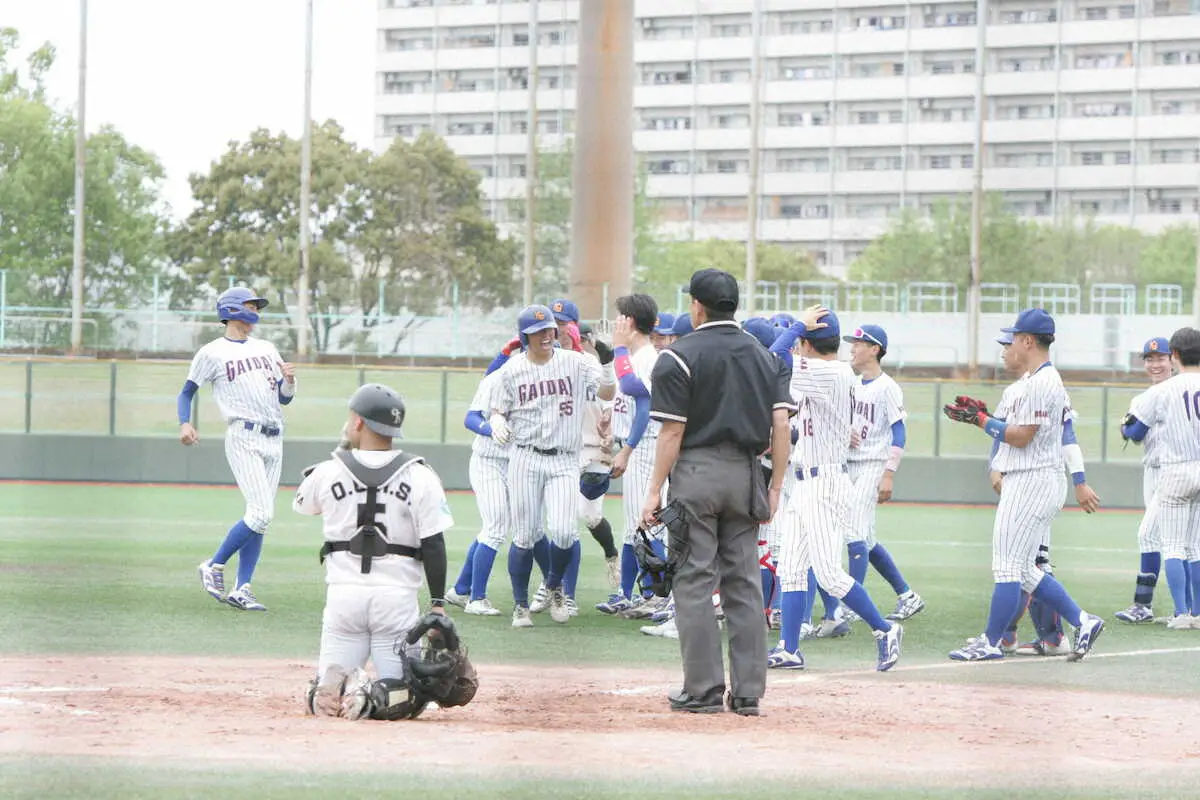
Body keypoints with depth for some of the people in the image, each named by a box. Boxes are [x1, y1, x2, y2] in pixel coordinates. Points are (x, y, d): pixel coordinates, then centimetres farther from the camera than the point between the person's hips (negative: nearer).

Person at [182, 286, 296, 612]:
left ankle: (241, 590, 7)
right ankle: (213, 567, -1)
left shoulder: (267, 349, 20)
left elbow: (284, 399, 21)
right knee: (261, 512, -18)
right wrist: (185, 423, -13)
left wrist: (289, 380, -1)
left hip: (273, 440, 6)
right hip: (243, 438, -6)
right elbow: (186, 392, 5)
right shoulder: (212, 353, 2)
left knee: (260, 518, 3)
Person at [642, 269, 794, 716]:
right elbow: (780, 423, 4)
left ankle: (704, 691, -3)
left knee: (694, 583, -1)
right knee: (744, 584, 8)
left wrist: (654, 491, -6)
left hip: (696, 472, -5)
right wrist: (775, 488, 8)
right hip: (746, 477, 5)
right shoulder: (765, 357, 10)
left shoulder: (679, 358, -5)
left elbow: (673, 431, -9)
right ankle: (748, 692, 6)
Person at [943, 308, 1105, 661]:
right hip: (1024, 482, 11)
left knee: (1008, 566, -6)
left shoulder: (1041, 382, -16)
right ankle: (1082, 622, 14)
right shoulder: (1031, 381, 18)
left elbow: (1021, 436, -20)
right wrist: (983, 415, 10)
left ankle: (990, 642, -2)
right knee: (1024, 570, 13)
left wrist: (980, 420, -11)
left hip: (1032, 483, -11)